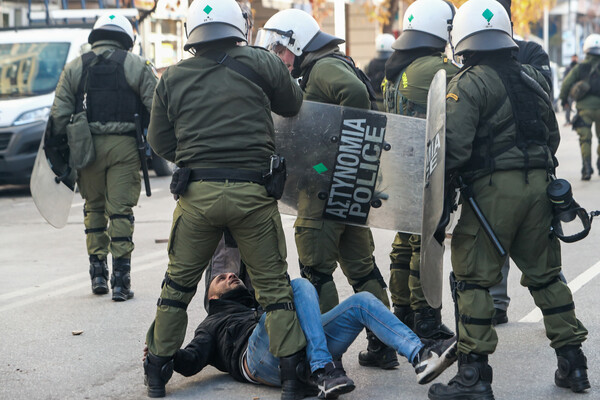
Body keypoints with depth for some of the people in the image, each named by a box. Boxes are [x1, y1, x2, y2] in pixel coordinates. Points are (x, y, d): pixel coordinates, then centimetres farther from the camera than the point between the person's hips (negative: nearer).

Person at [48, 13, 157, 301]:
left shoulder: (75, 67, 9)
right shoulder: (136, 65, 5)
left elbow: (59, 115, 5)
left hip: (87, 147, 2)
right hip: (124, 146, -2)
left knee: (94, 207, 17)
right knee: (120, 210, 1)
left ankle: (98, 272, 16)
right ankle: (120, 280, -2)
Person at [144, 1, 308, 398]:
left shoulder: (173, 78, 4)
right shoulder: (260, 64, -1)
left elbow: (160, 141, 11)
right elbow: (293, 104, 14)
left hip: (196, 194, 2)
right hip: (252, 194, -1)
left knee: (179, 283, 16)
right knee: (273, 284, 10)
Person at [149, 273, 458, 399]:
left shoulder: (261, 306, 48)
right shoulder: (213, 324, 34)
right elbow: (192, 361, 13)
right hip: (262, 360, -5)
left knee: (362, 301, -7)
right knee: (299, 286, -26)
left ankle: (420, 355, -24)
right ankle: (322, 371, -40)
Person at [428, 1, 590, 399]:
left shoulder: (468, 84, -9)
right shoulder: (533, 78, 12)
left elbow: (455, 147, -18)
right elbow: (552, 135, 18)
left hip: (493, 187, -6)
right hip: (538, 184, 7)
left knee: (473, 279, 0)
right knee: (545, 274, 16)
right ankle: (573, 364, 20)